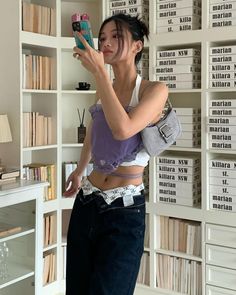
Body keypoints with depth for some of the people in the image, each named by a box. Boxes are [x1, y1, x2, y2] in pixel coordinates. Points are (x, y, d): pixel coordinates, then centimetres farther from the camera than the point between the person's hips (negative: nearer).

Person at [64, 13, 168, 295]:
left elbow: (123, 129, -28)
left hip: (125, 209, -6)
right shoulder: (104, 91, 9)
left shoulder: (155, 90, -9)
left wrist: (99, 71, -24)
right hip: (86, 201, 6)